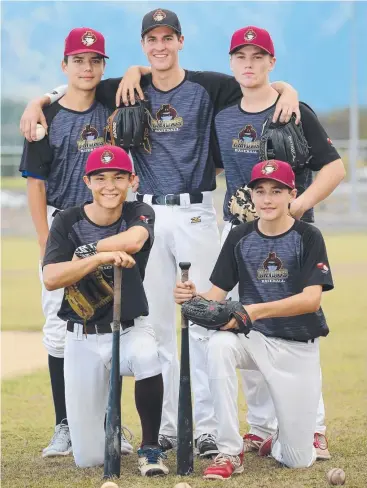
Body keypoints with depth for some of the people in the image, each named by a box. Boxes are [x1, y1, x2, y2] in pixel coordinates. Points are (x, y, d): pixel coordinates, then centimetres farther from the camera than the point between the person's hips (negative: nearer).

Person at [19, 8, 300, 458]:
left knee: (203, 320, -3)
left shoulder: (208, 87, 1)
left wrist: (287, 92, -16)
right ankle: (165, 426, 12)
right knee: (156, 323, 5)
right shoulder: (131, 91, 8)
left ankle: (206, 426, 0)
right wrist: (37, 103, 3)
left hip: (195, 214, -3)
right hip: (148, 215, 3)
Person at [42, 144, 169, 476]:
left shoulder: (140, 214, -3)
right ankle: (106, 419, 38)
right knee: (89, 459, -1)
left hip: (131, 329, -1)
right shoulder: (67, 222, -4)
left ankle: (150, 448, -19)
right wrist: (100, 257, -31)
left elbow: (134, 240, -28)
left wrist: (85, 250, -17)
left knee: (147, 356, -41)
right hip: (83, 340, 1)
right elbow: (51, 278, -19)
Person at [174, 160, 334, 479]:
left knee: (299, 460, -7)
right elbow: (217, 293, 0)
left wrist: (257, 310, -32)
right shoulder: (240, 237, 3)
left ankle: (279, 442, 34)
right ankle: (230, 452, -26)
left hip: (299, 348, -2)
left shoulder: (308, 237, -7)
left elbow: (312, 298, -18)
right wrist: (193, 297, -24)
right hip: (255, 338, 2)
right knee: (219, 345, -35)